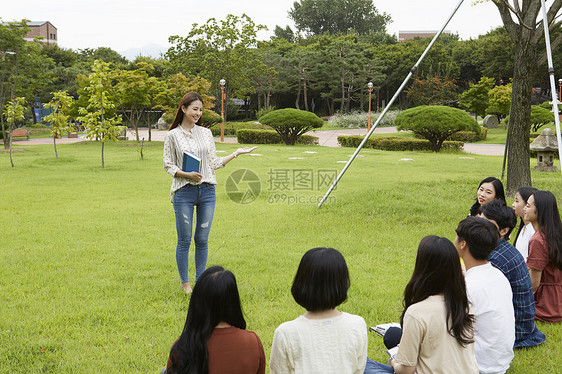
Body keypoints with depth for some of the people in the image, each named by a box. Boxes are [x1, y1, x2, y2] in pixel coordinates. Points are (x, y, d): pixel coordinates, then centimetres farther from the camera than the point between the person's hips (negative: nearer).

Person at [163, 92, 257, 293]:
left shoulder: (206, 133, 10)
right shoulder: (172, 135, 1)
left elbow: (214, 163, 12)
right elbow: (168, 165, 1)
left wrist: (237, 153, 8)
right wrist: (187, 174, -15)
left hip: (207, 191, 3)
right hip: (184, 192, -3)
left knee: (202, 239, 6)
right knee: (184, 240, 1)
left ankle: (199, 280, 18)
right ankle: (185, 282, 14)